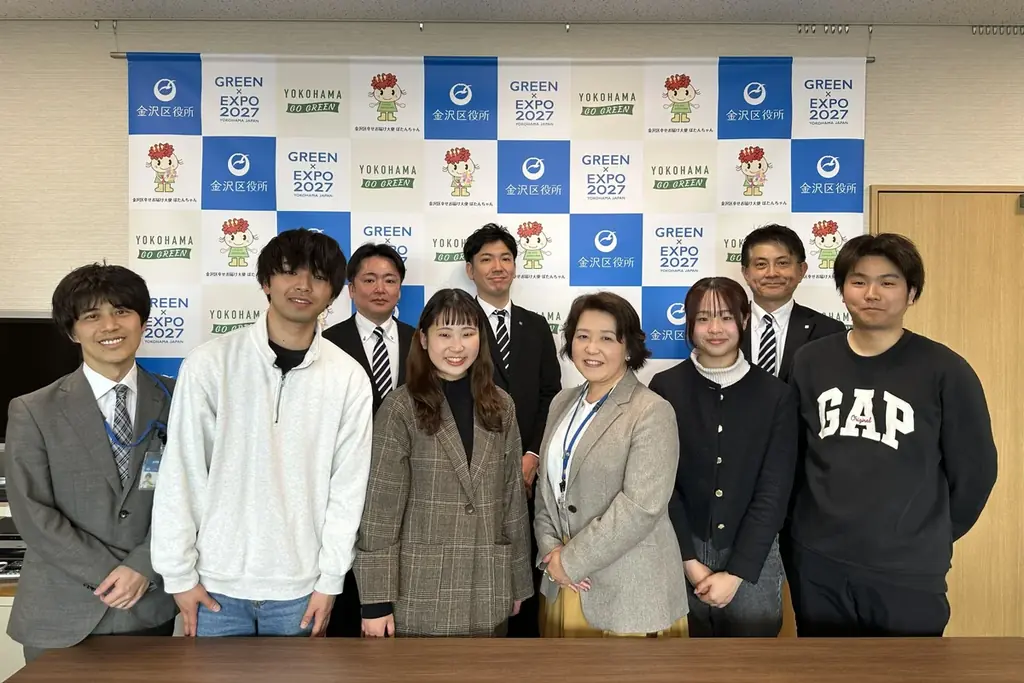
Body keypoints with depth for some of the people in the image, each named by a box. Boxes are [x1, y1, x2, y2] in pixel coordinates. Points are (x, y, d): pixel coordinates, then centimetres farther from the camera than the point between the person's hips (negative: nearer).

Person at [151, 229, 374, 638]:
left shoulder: (349, 378, -5)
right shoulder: (209, 363, -7)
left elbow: (348, 486, -2)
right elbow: (180, 475, -4)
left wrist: (330, 580, -3)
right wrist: (180, 573, -3)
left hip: (299, 588, 1)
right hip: (217, 582, 0)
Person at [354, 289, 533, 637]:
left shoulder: (500, 406, 5)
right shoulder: (401, 408, -7)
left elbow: (513, 496, 8)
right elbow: (380, 508, -9)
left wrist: (518, 580, 10)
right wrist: (376, 599, -11)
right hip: (420, 594, -3)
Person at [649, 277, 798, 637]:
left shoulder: (777, 395, -2)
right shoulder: (665, 388, -4)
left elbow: (773, 493, -5)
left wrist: (735, 573, -10)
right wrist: (690, 561, -9)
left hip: (753, 561, 0)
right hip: (680, 559, 0)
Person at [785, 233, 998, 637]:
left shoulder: (945, 370, -8)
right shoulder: (810, 362, 1)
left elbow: (974, 468, 0)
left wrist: (931, 539, 7)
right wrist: (798, 530, 9)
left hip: (908, 571, -2)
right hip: (817, 562, 3)